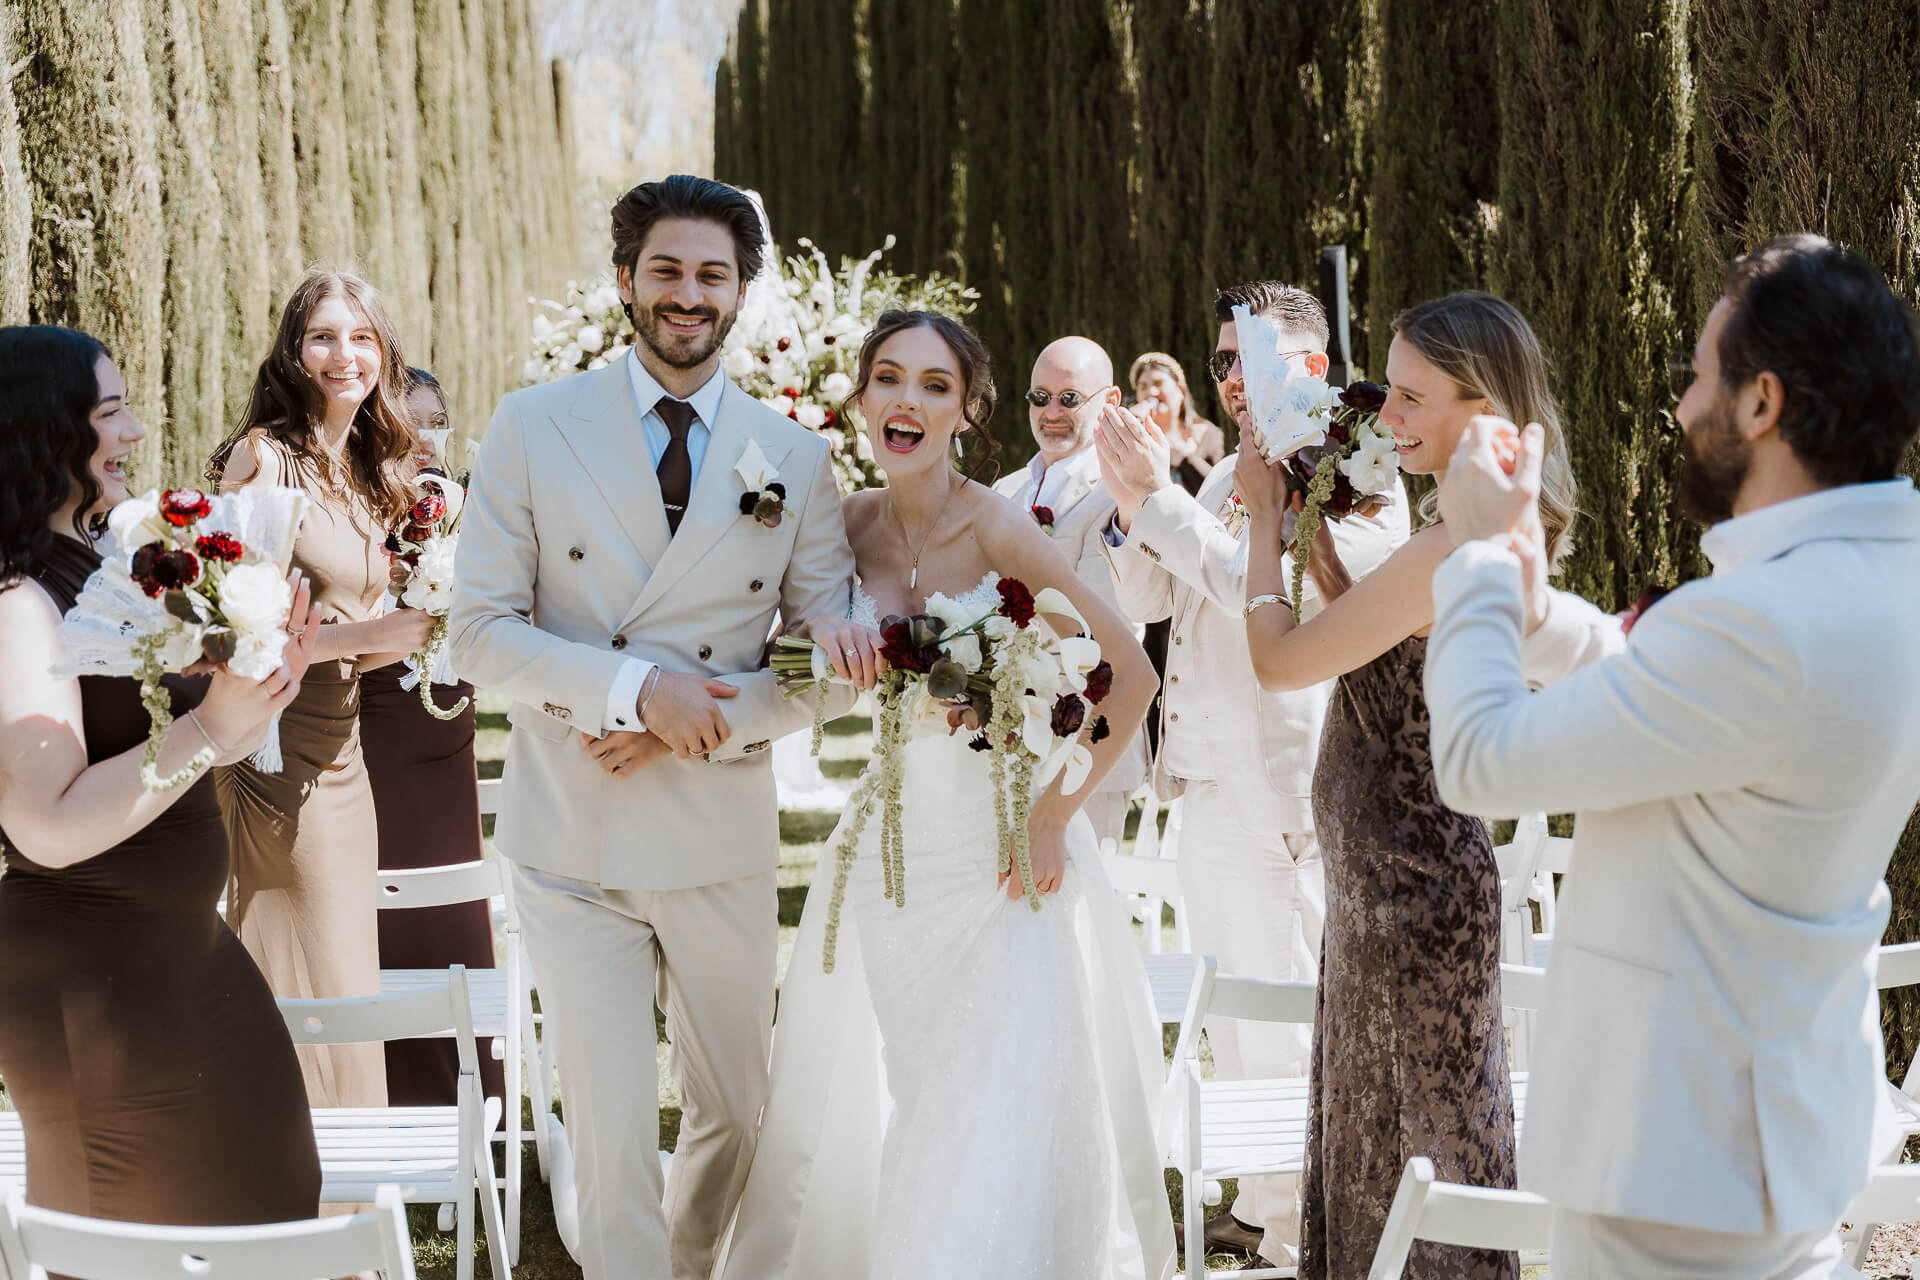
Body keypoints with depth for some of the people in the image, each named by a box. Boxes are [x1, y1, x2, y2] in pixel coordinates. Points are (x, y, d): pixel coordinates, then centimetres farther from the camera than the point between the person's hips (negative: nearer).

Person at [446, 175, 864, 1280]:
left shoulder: (796, 458, 2)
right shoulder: (534, 427, -2)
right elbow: (481, 629, -6)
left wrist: (692, 727, -14)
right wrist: (634, 689, -19)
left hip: (724, 842, 3)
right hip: (574, 841, -2)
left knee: (735, 1114, 16)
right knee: (615, 1134, -5)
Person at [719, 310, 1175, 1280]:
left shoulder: (998, 527, -16)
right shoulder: (850, 523, -2)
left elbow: (1130, 675, -14)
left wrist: (1054, 814, -13)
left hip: (997, 852, -5)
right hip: (887, 842, 5)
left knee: (1004, 1111, -1)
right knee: (880, 1106, 12)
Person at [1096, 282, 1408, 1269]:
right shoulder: (1227, 478, 16)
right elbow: (1144, 600, 16)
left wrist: (1158, 499, -19)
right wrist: (1134, 500, -1)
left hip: (1276, 799, -9)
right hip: (1203, 789, 9)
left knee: (1283, 1024, -2)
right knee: (1230, 1018, 17)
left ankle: (1300, 1237, 8)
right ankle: (1260, 1206, 29)